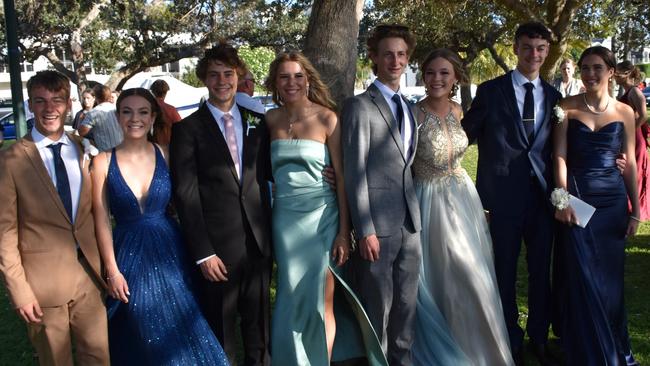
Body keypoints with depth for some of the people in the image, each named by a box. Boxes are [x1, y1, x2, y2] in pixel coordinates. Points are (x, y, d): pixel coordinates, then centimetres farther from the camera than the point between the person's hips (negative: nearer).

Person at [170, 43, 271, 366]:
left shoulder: (257, 122, 8)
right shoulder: (188, 128, -3)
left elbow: (267, 171, 12)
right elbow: (185, 194, -7)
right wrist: (203, 253, -12)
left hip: (258, 240, 3)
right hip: (217, 244, -3)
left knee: (258, 327, 17)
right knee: (220, 331, 10)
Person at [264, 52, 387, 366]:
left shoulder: (326, 118, -6)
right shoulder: (271, 119, 4)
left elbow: (342, 176, -7)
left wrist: (344, 232, -11)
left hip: (321, 215, -3)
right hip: (285, 217, 3)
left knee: (323, 301, 3)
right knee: (294, 299, 10)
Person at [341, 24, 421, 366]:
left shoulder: (409, 107, 16)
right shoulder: (359, 106, -7)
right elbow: (354, 172, -11)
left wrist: (416, 211, 11)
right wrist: (365, 230, -16)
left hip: (410, 220, 7)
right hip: (377, 221, -6)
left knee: (406, 302, 14)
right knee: (377, 305, 4)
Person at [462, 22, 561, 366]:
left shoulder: (553, 96, 10)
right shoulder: (491, 90, -1)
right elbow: (464, 136, -2)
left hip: (543, 195, 3)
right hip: (505, 196, -3)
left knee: (541, 270, 12)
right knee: (504, 272, 7)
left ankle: (539, 338, 30)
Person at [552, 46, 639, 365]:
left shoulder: (624, 112, 6)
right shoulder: (568, 108, 1)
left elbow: (629, 163, 8)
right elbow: (560, 156, -4)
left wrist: (635, 210, 6)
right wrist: (562, 199, -13)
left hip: (612, 200, 2)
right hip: (576, 198, -2)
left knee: (611, 277, 9)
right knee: (583, 279, 2)